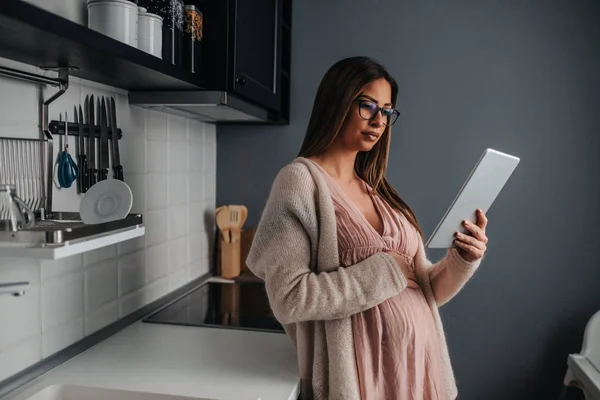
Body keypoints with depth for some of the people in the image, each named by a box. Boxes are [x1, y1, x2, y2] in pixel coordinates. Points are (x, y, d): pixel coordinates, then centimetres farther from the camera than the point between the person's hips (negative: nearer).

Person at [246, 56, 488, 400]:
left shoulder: (379, 192, 7)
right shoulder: (301, 180, -10)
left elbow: (424, 290, 8)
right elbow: (289, 299, -19)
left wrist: (462, 260, -10)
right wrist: (385, 271, -17)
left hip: (421, 365, 6)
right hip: (362, 372, -6)